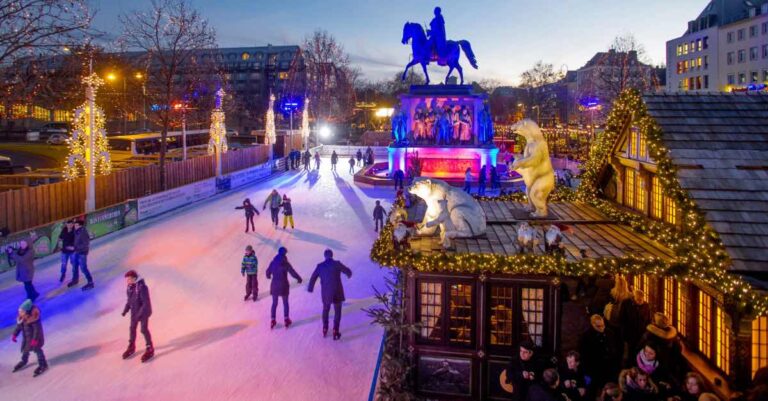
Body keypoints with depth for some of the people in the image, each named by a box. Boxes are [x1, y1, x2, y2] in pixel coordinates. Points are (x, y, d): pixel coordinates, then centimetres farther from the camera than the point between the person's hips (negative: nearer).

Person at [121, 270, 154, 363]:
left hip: (144, 312, -7)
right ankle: (131, 346, 41)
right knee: (132, 328, 19)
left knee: (144, 330, 3)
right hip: (134, 312, 7)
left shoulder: (142, 287, -29)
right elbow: (129, 300, 10)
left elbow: (146, 303, -26)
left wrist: (140, 314, -28)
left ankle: (150, 349, 21)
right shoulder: (129, 287, -6)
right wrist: (125, 310, 3)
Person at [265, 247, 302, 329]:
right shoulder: (286, 264, -14)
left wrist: (268, 276, 38)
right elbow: (293, 273, -13)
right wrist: (299, 279, 5)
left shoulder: (273, 263, -1)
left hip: (274, 286, 3)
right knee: (285, 303, 13)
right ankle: (286, 320, 17)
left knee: (274, 303, 13)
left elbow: (268, 272, 14)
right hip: (283, 286, -3)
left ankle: (273, 321, 15)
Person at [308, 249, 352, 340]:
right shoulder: (337, 264, -11)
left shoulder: (320, 266, -4)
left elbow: (313, 278, 5)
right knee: (337, 312, 12)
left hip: (325, 292, 2)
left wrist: (310, 288, 23)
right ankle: (335, 332, 8)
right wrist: (349, 275, 29)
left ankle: (325, 329, 31)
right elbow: (348, 271, 3)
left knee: (326, 309, 25)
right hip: (337, 292, -2)